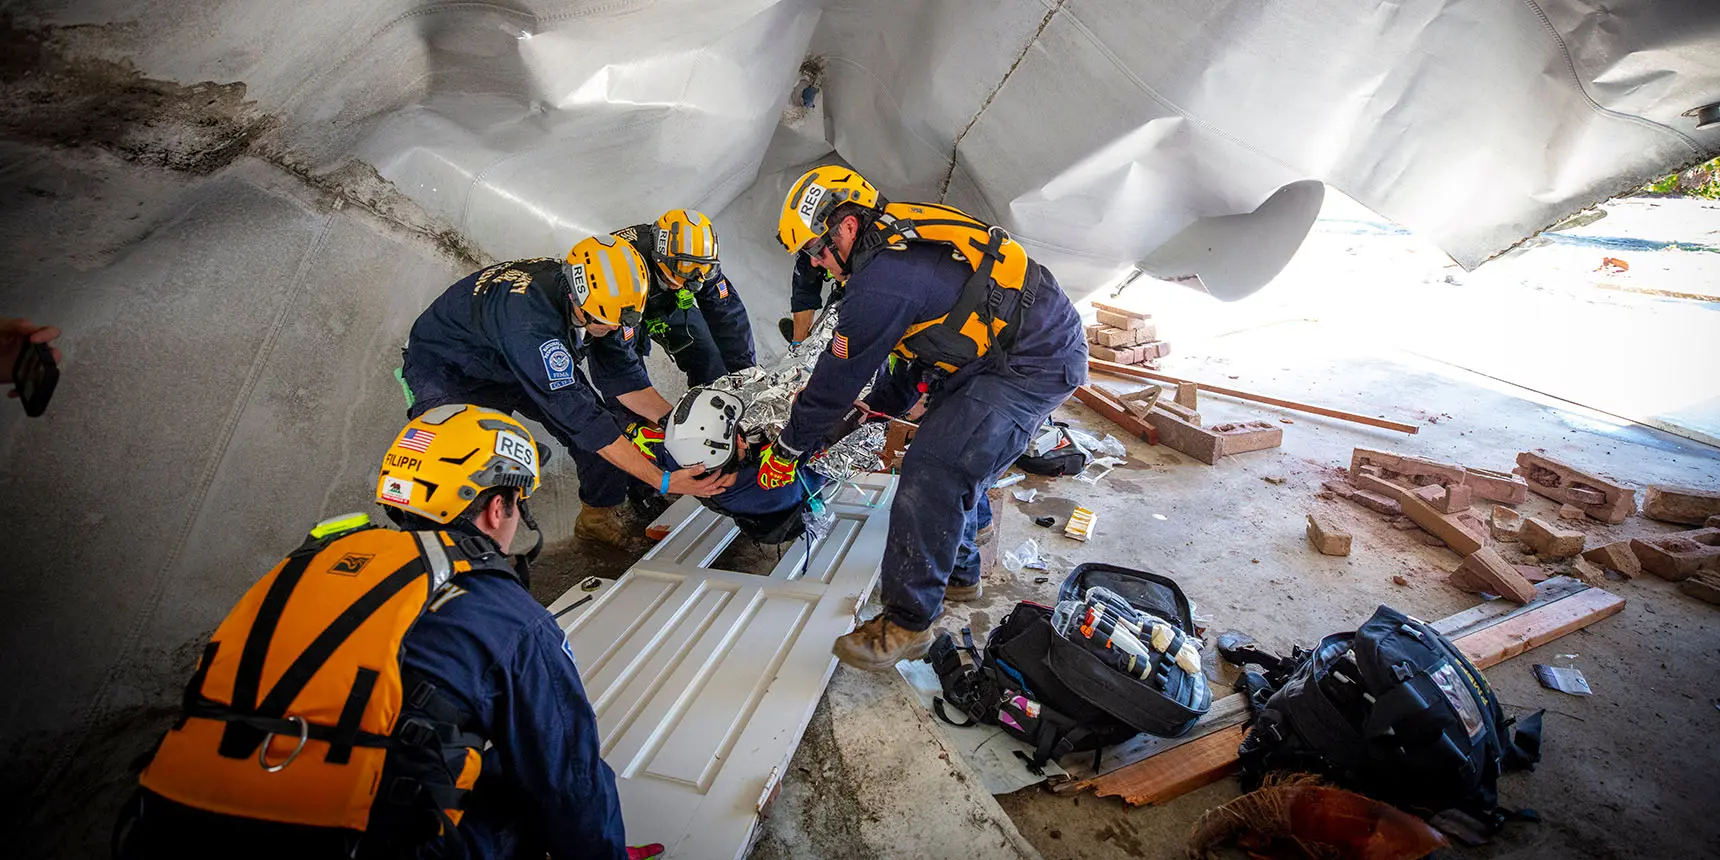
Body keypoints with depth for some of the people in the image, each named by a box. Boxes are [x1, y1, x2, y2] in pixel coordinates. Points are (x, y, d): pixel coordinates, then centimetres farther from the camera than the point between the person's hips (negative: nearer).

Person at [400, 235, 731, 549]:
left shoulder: (601, 301, -22)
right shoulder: (531, 321, -44)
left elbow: (620, 377, -13)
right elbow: (579, 416, -44)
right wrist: (663, 481, -45)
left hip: (535, 364, 6)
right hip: (447, 368, -6)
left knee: (615, 422, -7)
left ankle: (599, 514, 13)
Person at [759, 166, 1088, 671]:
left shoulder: (881, 282, -22)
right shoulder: (903, 241, 10)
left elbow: (838, 377, -13)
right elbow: (912, 339, 23)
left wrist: (787, 448, 1)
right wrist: (884, 405, 31)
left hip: (1030, 366, -11)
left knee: (932, 476, -16)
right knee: (954, 463, 19)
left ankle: (907, 623, -6)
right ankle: (958, 573, 36)